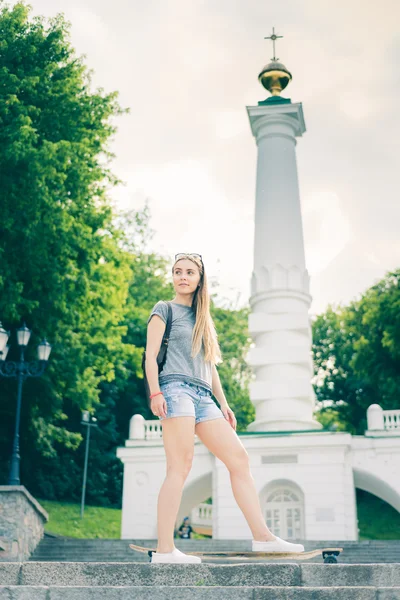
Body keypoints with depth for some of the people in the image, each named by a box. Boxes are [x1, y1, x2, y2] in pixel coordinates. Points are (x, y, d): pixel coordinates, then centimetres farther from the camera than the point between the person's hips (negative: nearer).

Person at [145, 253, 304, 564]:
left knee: (239, 458, -4)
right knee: (180, 466, -15)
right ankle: (164, 549, -15)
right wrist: (155, 392, -16)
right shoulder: (164, 310, 9)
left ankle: (262, 536, -4)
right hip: (175, 388, -6)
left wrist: (223, 403, 17)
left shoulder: (203, 319, 26)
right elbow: (151, 355, -2)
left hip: (203, 396, 7)